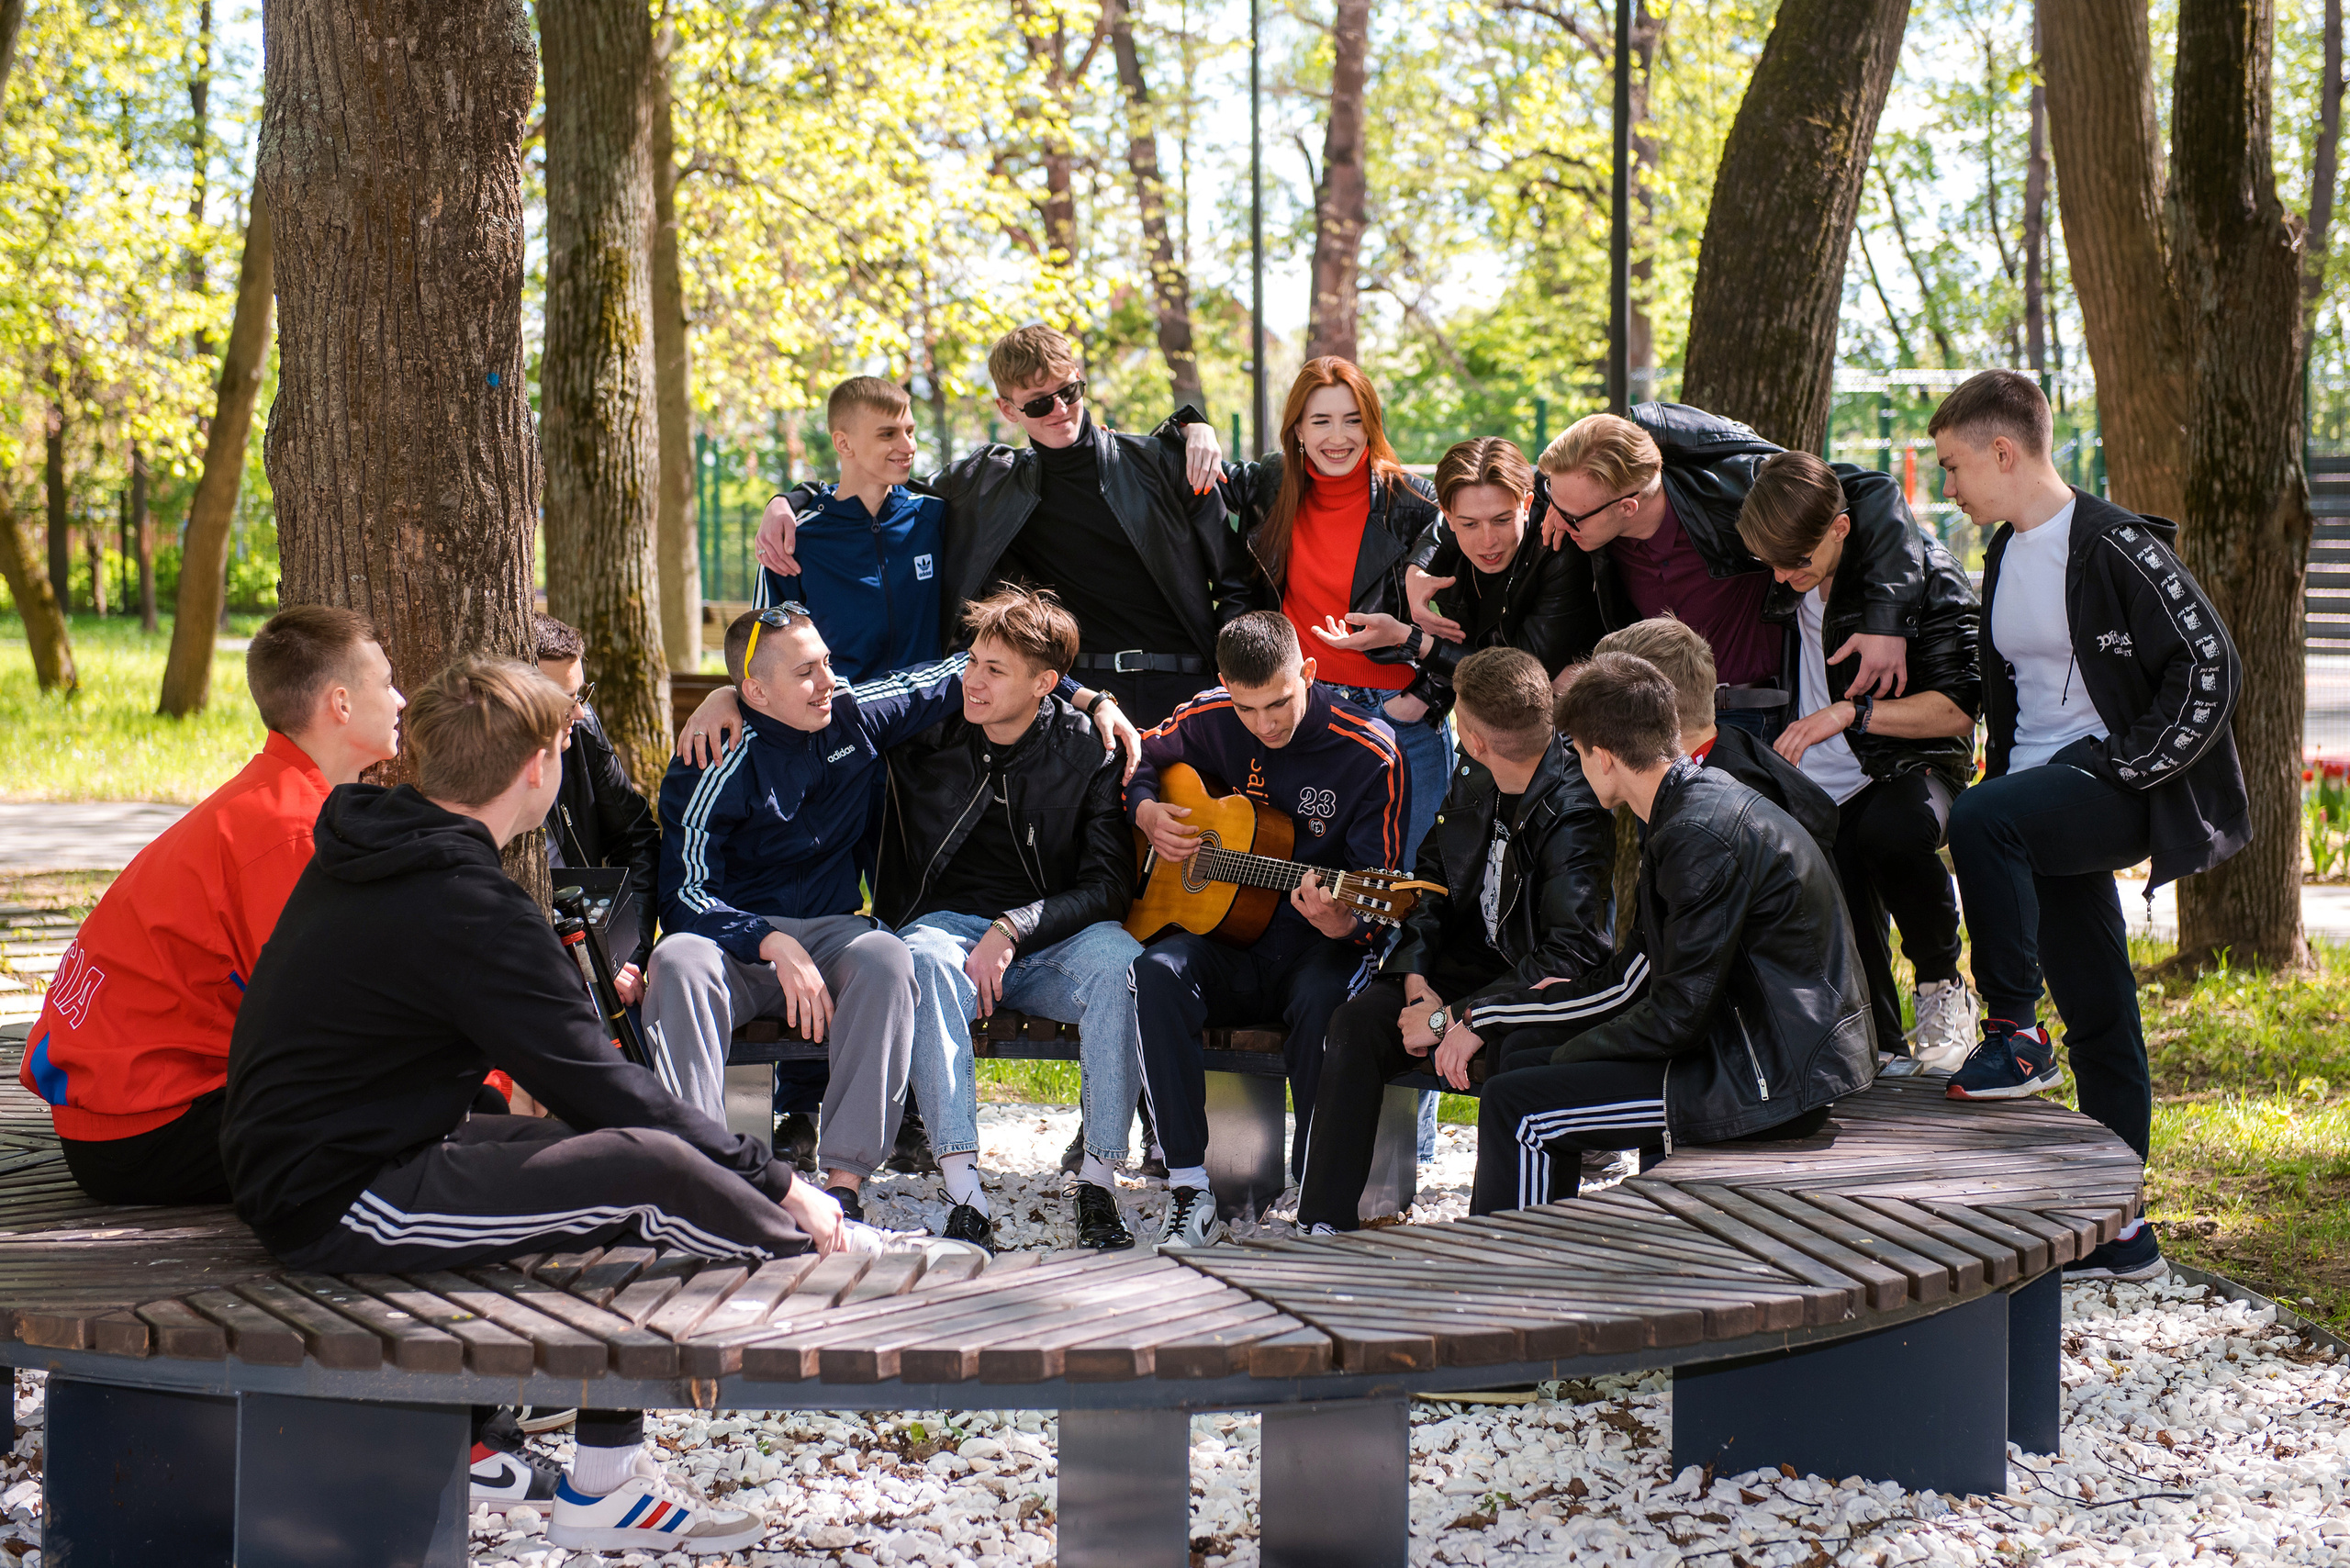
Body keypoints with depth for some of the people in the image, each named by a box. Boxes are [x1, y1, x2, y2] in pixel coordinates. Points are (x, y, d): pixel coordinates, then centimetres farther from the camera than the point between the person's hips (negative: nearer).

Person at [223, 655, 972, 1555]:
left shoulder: (368, 857, 8)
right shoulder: (465, 908, -22)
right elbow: (601, 1088, -19)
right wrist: (776, 1183, -10)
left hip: (292, 1163, 11)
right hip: (339, 1208, -11)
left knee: (600, 1144, 16)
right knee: (654, 1170, -20)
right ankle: (844, 1259, 6)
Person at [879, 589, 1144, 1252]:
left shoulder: (1088, 750, 0)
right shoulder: (925, 731, 4)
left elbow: (1110, 884, -5)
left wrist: (1012, 929, -18)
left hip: (1049, 937, 0)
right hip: (946, 920, 0)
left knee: (1119, 960, -34)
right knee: (927, 959, -37)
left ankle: (1098, 1178, -30)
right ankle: (962, 1189, -45)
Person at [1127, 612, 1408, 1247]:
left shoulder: (1371, 754, -9)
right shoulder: (1210, 720, 2)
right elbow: (1138, 760, 22)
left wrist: (1342, 924, -32)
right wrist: (1147, 813, 0)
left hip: (1315, 949, -3)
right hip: (1223, 944, 3)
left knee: (1323, 998, -38)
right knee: (1157, 973, -30)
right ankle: (1190, 1192, -31)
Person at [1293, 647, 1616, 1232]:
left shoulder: (1575, 814, -22)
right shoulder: (1473, 786, 5)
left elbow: (1569, 955, -28)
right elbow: (1430, 888, 12)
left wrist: (1452, 1018, -26)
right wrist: (1417, 982, -7)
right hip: (1467, 961, 7)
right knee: (1357, 1020, -18)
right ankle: (1322, 1228, -17)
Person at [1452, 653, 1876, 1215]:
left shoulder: (1703, 837, -21)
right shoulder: (1701, 800, 11)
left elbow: (1678, 1016, -21)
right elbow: (1633, 979, 15)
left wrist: (1566, 1056, -6)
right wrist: (1482, 1019, 14)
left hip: (1773, 1083, -11)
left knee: (1516, 1107, -13)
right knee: (1522, 1051, 18)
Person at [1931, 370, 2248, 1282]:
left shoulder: (2114, 548, -12)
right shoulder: (2005, 556, 15)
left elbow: (2209, 668, -16)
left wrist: (2125, 769, -17)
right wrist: (2004, 782, 15)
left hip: (2116, 792, -8)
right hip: (2047, 805, 8)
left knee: (1978, 821, -34)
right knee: (2096, 1017, 9)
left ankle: (2014, 1035, -20)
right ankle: (2118, 1230, 13)